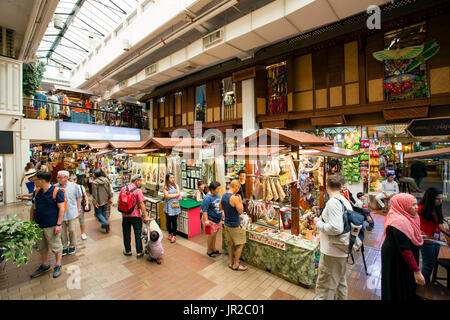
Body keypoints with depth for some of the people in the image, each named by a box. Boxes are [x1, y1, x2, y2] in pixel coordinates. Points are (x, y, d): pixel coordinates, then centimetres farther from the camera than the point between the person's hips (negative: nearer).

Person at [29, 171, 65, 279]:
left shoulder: (57, 191, -15)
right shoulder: (37, 192, 5)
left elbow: (61, 208, -15)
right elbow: (33, 207, 15)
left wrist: (58, 224, -17)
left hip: (51, 225, -6)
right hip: (38, 225, 7)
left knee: (55, 246, 6)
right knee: (41, 247, 19)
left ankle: (58, 266, 23)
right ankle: (44, 265, 37)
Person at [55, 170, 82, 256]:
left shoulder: (74, 186, -5)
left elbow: (78, 198, 4)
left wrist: (79, 210, 3)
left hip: (72, 213, -1)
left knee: (72, 230, 6)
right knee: (62, 232, 10)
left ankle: (72, 246, 26)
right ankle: (64, 247, 28)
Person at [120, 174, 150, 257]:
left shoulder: (123, 189, 1)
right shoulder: (138, 191, -14)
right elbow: (141, 204, -16)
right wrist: (145, 216, -12)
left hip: (125, 215, 4)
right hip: (136, 216, -4)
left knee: (126, 234, 18)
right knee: (138, 234, 8)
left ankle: (128, 251, 30)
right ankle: (139, 252, 15)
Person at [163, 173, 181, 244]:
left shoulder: (176, 185, 6)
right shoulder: (165, 187, -2)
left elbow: (178, 194, -3)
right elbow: (167, 196, -12)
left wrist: (170, 195, -8)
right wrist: (175, 195, -6)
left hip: (175, 205, 1)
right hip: (168, 206, -1)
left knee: (174, 221, 0)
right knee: (169, 221, 9)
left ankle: (174, 236, 8)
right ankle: (170, 233, 28)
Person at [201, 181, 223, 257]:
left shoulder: (218, 195, 2)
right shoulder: (207, 198, -23)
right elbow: (204, 210, -21)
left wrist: (222, 214, 19)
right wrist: (206, 220, -23)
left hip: (218, 219, 7)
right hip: (211, 220, -7)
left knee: (215, 234, 19)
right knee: (211, 235, 4)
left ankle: (213, 248, 36)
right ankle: (209, 250, 24)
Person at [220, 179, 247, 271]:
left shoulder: (223, 196, 0)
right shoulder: (234, 198, -26)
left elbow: (221, 208, 15)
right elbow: (241, 211, -19)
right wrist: (240, 201, -10)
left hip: (227, 224, 8)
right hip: (235, 225, -8)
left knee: (230, 244, 20)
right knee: (240, 245, 8)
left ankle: (230, 262, 32)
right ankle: (236, 265, 18)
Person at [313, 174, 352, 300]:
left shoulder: (333, 202, -22)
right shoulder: (345, 201, 5)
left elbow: (337, 228, -28)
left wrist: (319, 223, -14)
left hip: (332, 253, -9)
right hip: (343, 250, 9)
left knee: (324, 287, 3)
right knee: (340, 282, 27)